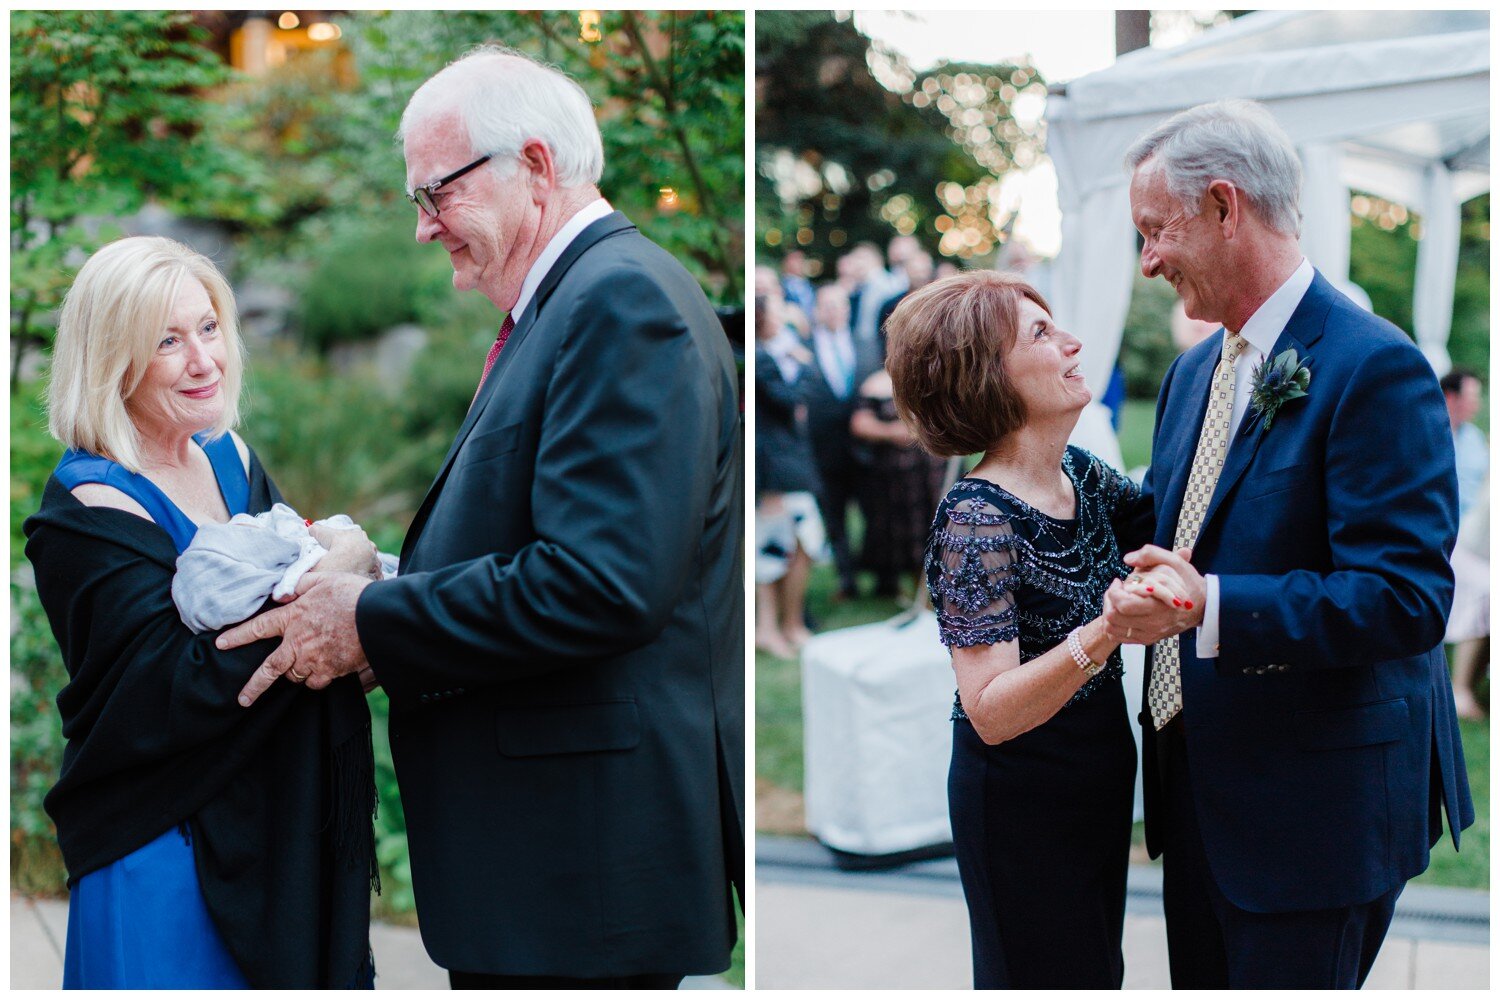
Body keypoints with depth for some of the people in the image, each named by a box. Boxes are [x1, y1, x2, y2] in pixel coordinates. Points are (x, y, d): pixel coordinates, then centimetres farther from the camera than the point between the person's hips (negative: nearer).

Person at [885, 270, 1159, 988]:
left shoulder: (1079, 473, -2)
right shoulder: (977, 520, -24)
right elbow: (990, 712, -30)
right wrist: (1105, 633, -44)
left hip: (1098, 780, 8)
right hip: (1024, 800, -8)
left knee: (1096, 969, 23)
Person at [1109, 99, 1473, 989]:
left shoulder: (1374, 369, -17)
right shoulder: (1193, 373, 12)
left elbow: (1406, 598, -25)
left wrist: (1210, 607, -30)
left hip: (1317, 807, -8)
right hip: (1198, 796, 9)